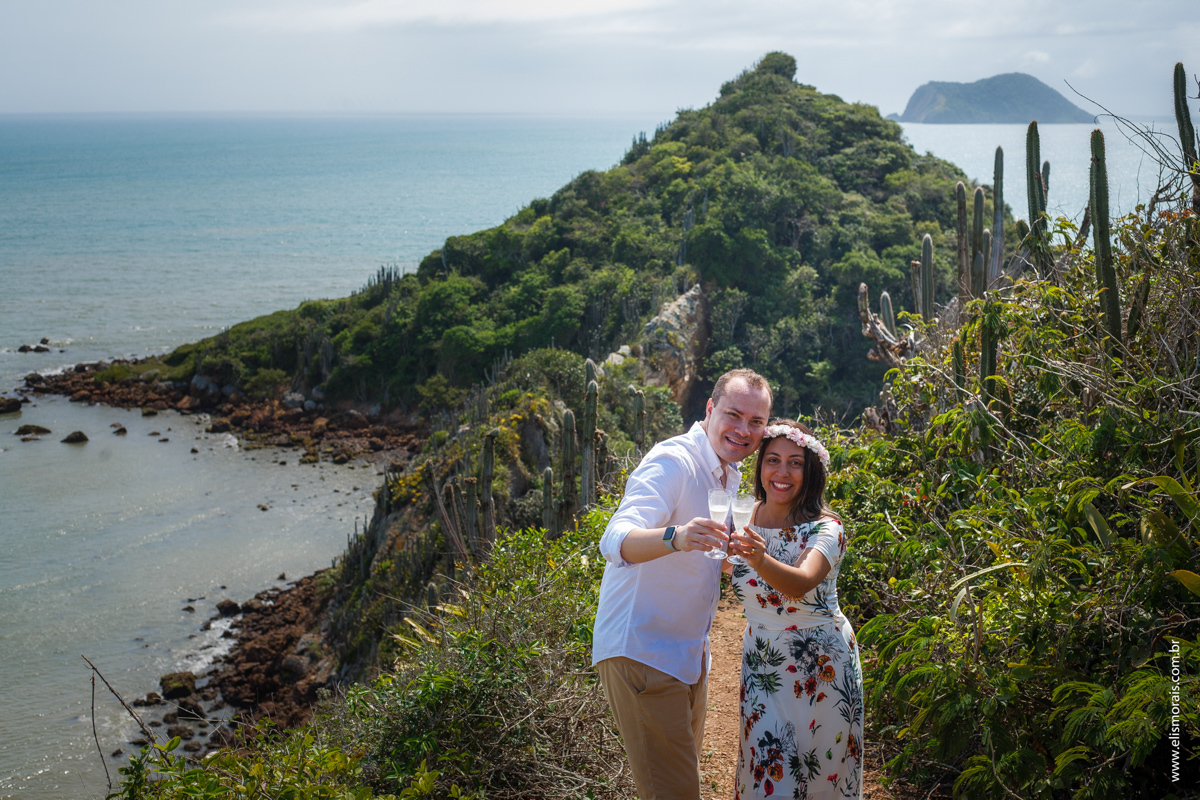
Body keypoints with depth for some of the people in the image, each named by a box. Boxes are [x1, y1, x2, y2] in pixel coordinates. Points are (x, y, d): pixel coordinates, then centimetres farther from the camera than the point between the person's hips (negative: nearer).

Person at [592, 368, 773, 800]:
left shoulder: (729, 473, 11)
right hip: (640, 650, -9)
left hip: (688, 652, 9)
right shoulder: (673, 461, -17)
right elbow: (615, 542, -34)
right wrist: (676, 537, -52)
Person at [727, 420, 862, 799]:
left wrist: (761, 559, -59)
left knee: (819, 768, 8)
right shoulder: (746, 518, -6)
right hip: (762, 660, 4)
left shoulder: (825, 529, -20)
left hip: (819, 664, -3)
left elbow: (801, 584, -44)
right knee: (768, 769, 2)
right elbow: (728, 567, 19)